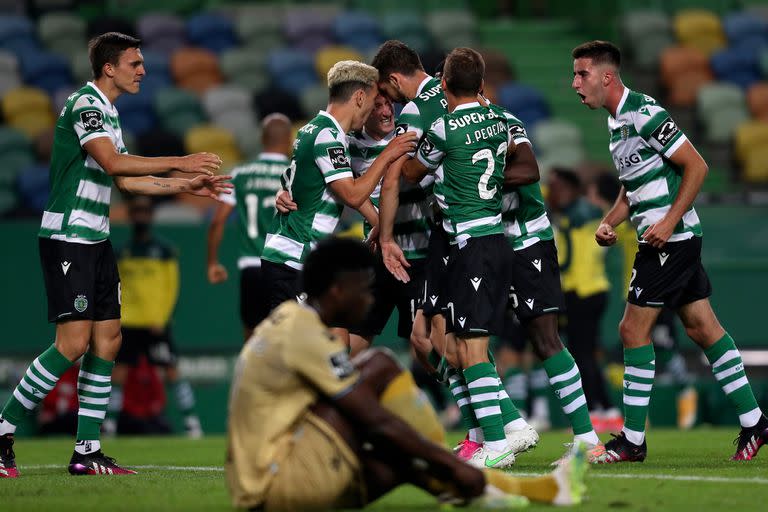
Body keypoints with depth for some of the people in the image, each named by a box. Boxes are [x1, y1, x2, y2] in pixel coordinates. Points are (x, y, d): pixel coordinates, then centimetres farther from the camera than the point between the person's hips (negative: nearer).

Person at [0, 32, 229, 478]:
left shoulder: (109, 113, 16)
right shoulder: (85, 104, -13)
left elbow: (124, 180, 23)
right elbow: (112, 162, -26)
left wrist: (186, 186, 18)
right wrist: (180, 162, -26)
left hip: (96, 240, 10)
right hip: (67, 237, -10)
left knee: (108, 339, 5)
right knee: (74, 343, -14)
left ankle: (87, 452, 8)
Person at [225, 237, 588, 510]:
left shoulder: (289, 324, 17)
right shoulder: (306, 335, -14)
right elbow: (378, 422, -16)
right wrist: (454, 467, -11)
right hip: (279, 481, -10)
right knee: (381, 367, -10)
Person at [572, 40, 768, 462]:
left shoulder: (644, 114, -17)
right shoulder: (617, 121, 14)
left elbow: (696, 166, -18)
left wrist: (669, 221, -21)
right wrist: (608, 222, 8)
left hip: (670, 239, -10)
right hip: (679, 241, 10)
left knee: (634, 330, -7)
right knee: (702, 328, 11)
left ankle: (633, 441, -3)